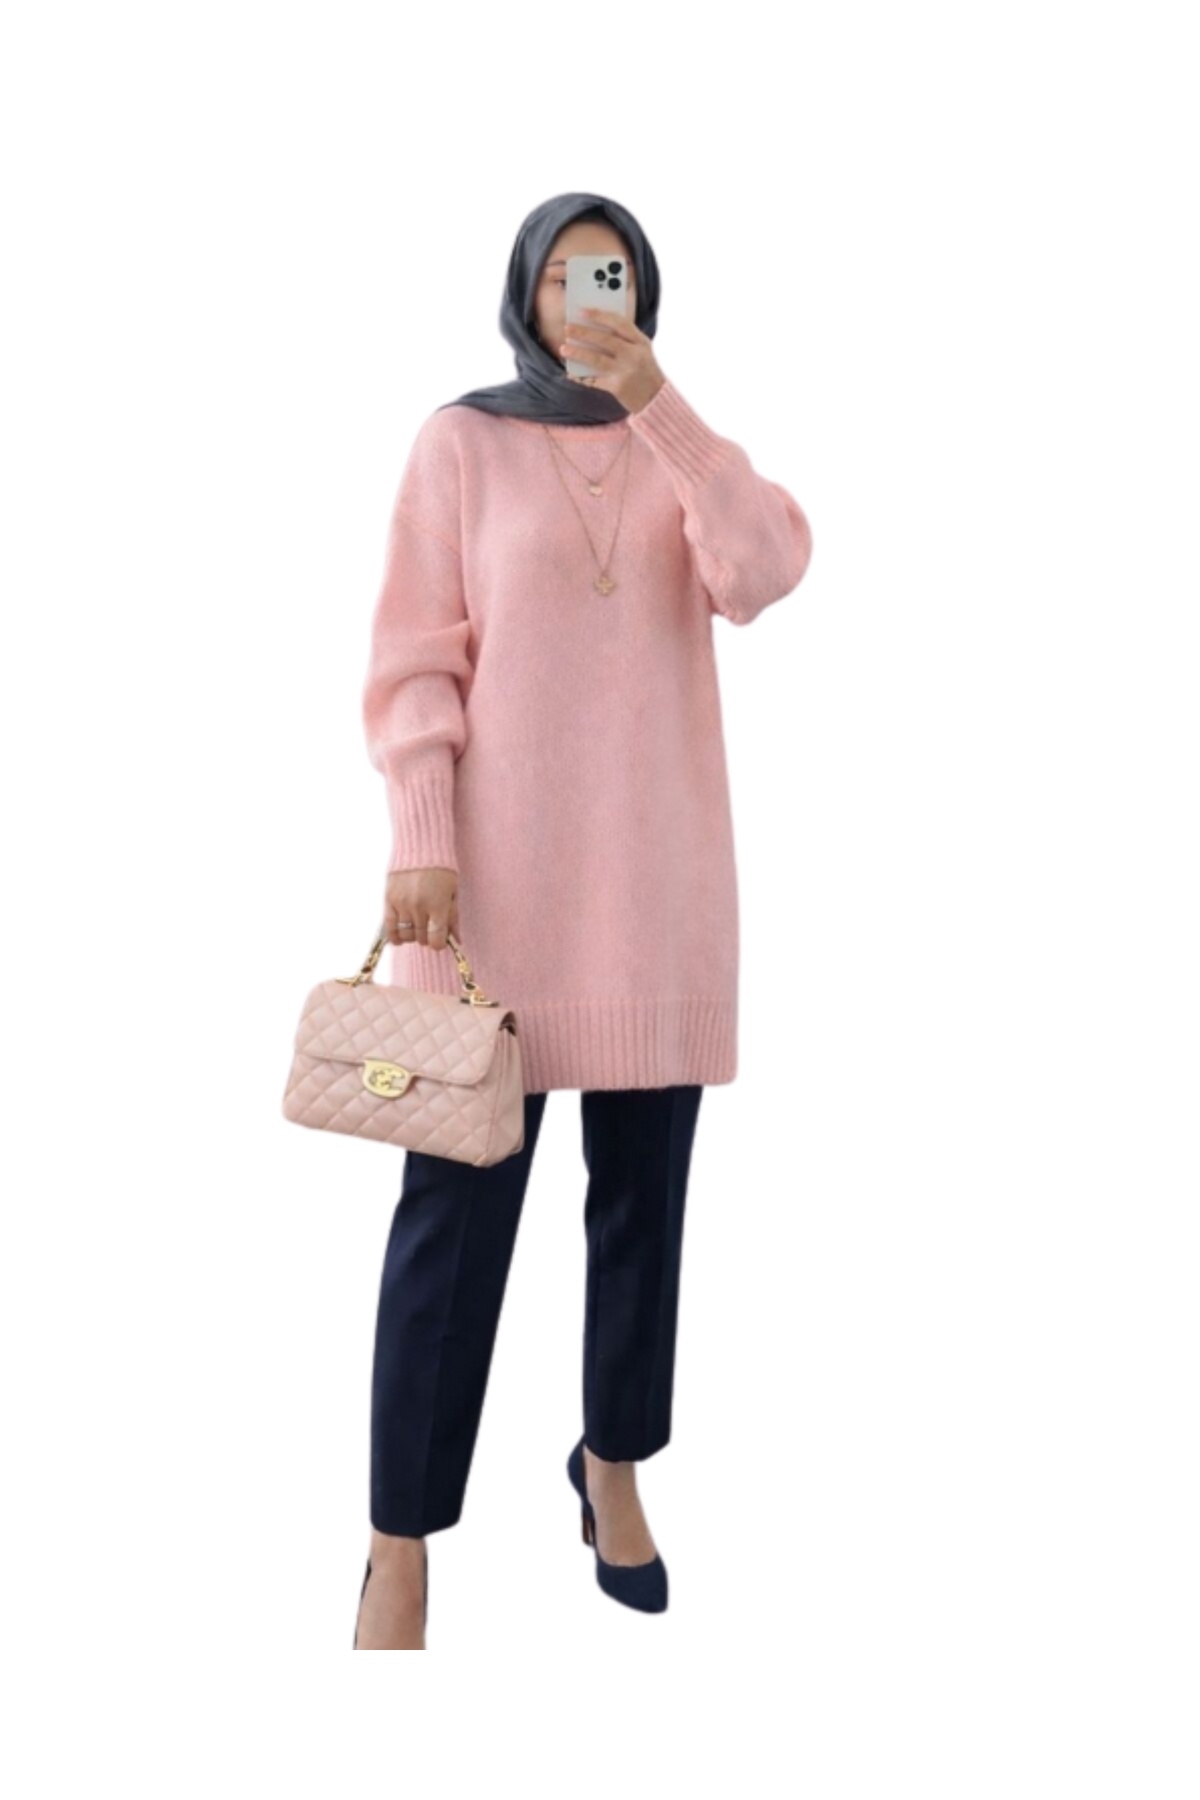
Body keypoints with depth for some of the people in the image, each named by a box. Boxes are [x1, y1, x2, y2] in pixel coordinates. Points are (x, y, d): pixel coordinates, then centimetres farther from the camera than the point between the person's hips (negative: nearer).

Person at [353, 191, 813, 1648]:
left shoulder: (681, 451, 12)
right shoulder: (462, 442, 2)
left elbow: (765, 572, -9)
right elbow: (413, 660, -3)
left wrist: (658, 401, -15)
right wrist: (421, 845, -13)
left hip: (657, 867, 4)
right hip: (497, 863, -3)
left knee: (645, 1182, 10)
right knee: (458, 1200, -3)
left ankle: (615, 1460, 28)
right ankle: (403, 1541, 7)